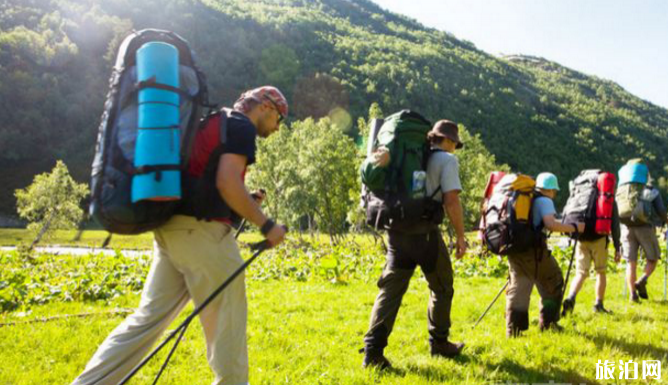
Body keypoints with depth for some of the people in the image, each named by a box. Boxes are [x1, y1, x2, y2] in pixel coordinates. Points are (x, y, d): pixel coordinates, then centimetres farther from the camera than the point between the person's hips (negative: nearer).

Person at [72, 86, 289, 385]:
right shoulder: (242, 127, -3)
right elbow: (227, 182, -17)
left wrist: (244, 204, 21)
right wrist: (266, 225, -11)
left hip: (173, 226, 9)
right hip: (201, 230, -9)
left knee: (149, 316, 9)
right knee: (225, 318, 3)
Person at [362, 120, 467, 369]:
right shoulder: (447, 160, -1)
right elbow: (451, 201, -10)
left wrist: (386, 154, -19)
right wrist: (460, 236, -3)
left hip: (397, 230, 5)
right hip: (425, 232, -5)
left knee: (391, 288, 2)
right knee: (441, 288, 16)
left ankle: (373, 350, -7)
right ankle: (439, 343, 26)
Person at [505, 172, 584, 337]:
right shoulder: (544, 201, -3)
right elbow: (550, 224, -18)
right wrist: (574, 228, -9)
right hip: (533, 250, -6)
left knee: (518, 288, 8)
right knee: (553, 283, 15)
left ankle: (513, 330, 3)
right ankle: (548, 323, 20)